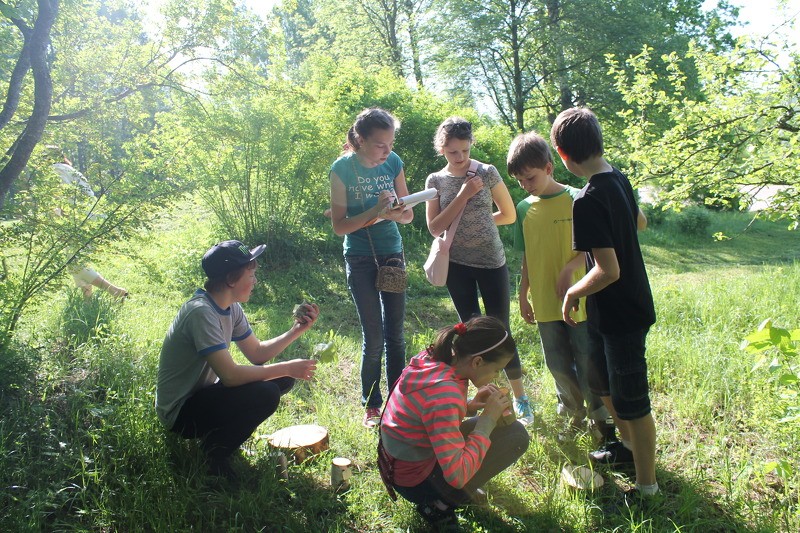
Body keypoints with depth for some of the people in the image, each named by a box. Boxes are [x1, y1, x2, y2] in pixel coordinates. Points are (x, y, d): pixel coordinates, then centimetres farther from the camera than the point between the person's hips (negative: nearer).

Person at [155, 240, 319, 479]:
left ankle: (217, 435, 10)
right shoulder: (201, 312, -27)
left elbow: (257, 353, 7)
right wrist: (287, 368, -24)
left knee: (281, 380, 2)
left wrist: (297, 330, -4)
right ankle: (215, 454, -4)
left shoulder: (231, 308, 1)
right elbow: (230, 375, -32)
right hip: (180, 412, -9)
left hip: (204, 392, 9)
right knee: (265, 394, -27)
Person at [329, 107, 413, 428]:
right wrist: (375, 212, -26)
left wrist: (394, 213, -20)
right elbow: (339, 226, -13)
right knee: (373, 338, 0)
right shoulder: (343, 168, -13)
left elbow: (408, 215, 3)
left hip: (393, 255, 3)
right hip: (360, 260, -3)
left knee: (395, 334, 9)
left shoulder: (393, 163, -3)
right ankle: (371, 405, 19)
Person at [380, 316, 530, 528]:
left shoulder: (432, 359, -7)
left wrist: (469, 406, -4)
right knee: (517, 435, -11)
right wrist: (487, 419, -23)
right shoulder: (445, 393, -32)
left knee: (502, 422, 13)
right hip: (417, 482, -8)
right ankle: (439, 503, -4)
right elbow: (457, 476, -31)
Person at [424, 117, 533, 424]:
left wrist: (468, 220, 0)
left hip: (492, 262, -2)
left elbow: (509, 215, 2)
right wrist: (464, 195, -15)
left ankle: (520, 398, 18)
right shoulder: (436, 181, 1)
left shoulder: (487, 173, -5)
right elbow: (435, 228, -8)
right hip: (458, 266, 2)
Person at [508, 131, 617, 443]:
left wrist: (569, 270, -23)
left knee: (588, 364, 4)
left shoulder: (576, 200, -9)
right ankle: (574, 415, 32)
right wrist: (523, 295, 12)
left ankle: (602, 421, 22)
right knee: (558, 365, 13)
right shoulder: (524, 209, 5)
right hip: (545, 304, 4)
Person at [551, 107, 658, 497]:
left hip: (622, 314, -9)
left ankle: (647, 488, 21)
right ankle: (631, 446, 45)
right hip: (608, 312, 9)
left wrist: (572, 294, -13)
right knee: (601, 380, 24)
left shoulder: (588, 201, -27)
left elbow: (608, 271, -29)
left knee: (630, 399, 4)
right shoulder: (619, 180, 2)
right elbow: (640, 221, 21)